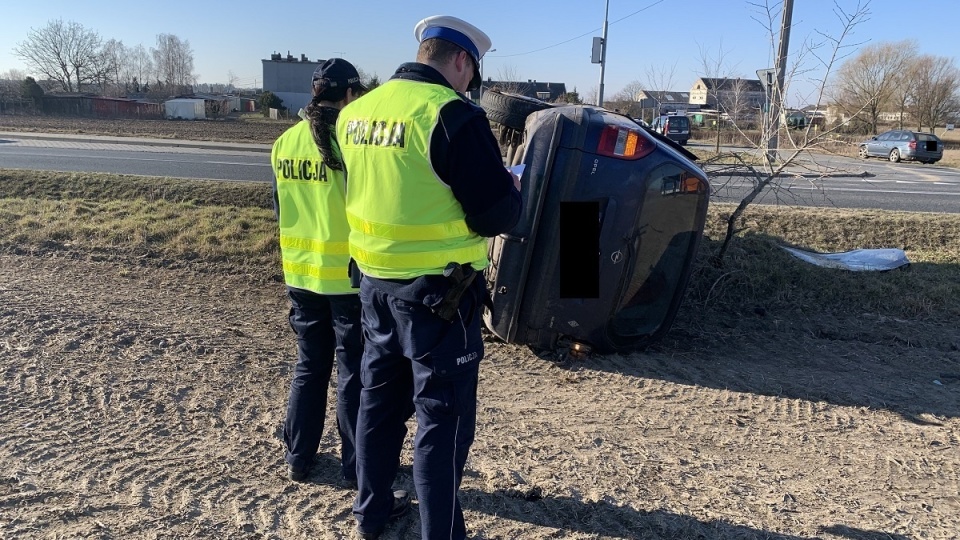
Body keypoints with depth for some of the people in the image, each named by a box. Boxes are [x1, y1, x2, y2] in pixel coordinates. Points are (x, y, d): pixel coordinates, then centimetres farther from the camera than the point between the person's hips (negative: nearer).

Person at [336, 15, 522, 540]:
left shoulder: (355, 112, 6)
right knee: (443, 416, 6)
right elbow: (496, 216, -17)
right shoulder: (451, 113, -17)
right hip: (437, 291, -7)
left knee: (380, 399, 21)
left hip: (376, 281, 7)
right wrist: (509, 187, 4)